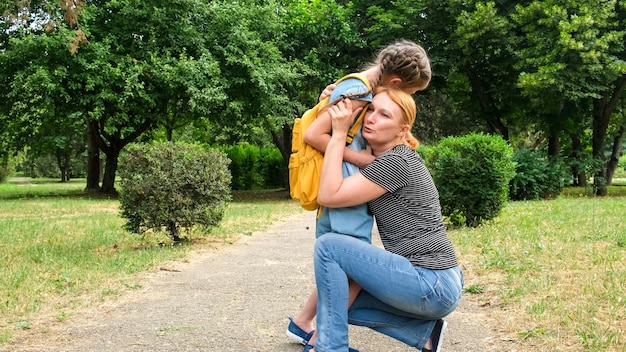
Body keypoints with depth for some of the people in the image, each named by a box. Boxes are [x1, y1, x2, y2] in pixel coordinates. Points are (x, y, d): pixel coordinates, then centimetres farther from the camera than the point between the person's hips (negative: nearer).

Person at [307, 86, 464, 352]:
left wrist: (339, 132, -14)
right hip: (436, 283, 10)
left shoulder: (395, 162, -15)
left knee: (329, 246, -13)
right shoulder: (383, 159, 13)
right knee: (339, 300, 18)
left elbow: (328, 196, -18)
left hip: (433, 286, -10)